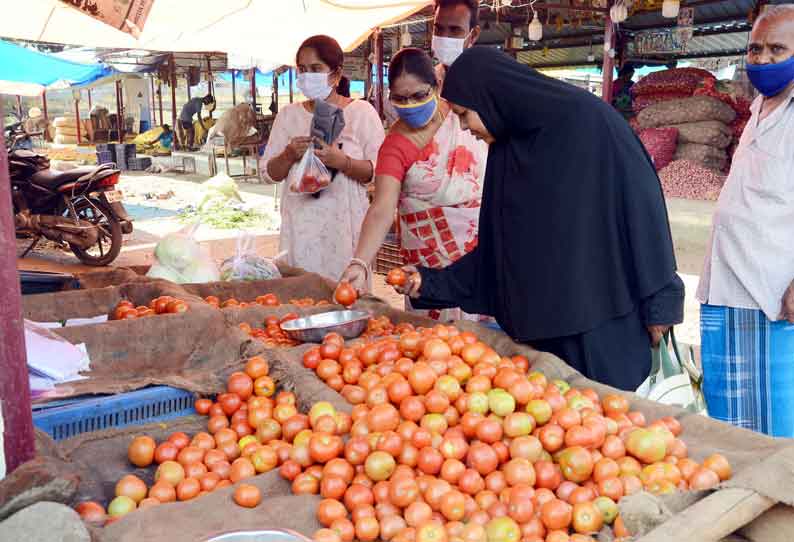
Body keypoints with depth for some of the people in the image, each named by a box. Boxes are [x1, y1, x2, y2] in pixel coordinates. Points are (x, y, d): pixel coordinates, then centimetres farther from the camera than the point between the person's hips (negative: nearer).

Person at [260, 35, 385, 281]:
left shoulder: (362, 112, 1)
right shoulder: (288, 115, 11)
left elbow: (380, 171, -6)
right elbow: (269, 173, 11)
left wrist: (342, 162, -20)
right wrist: (289, 155, -8)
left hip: (345, 224, -3)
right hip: (300, 224, 3)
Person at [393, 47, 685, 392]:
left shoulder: (587, 121, -12)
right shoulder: (505, 148, 7)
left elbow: (640, 204, -12)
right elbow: (498, 246, 12)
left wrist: (659, 302, -12)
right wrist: (434, 283, 7)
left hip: (606, 318, -6)